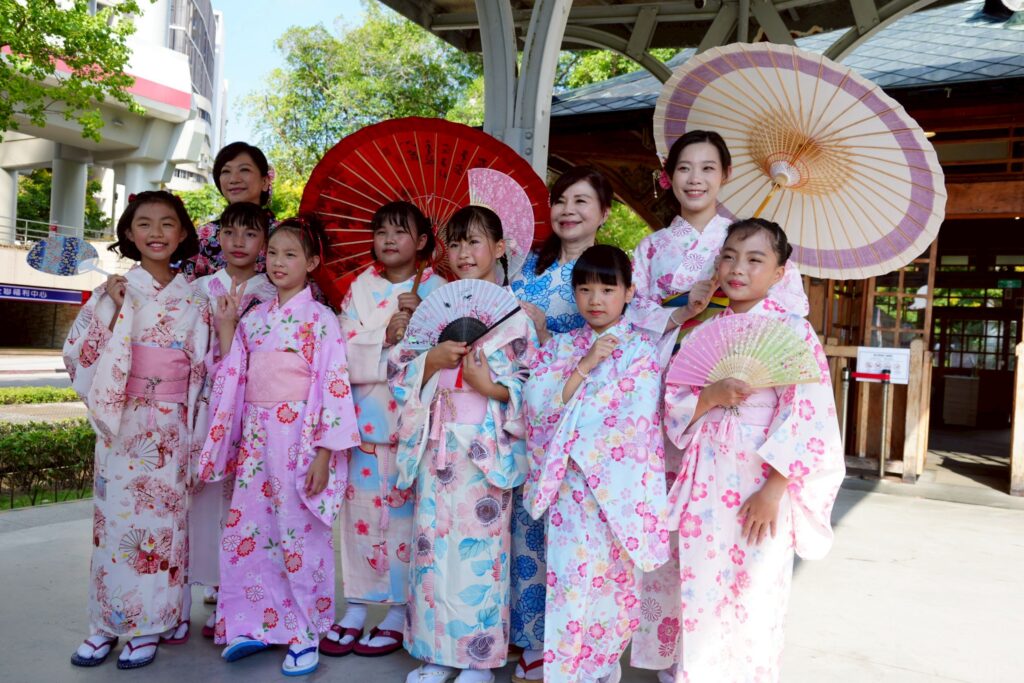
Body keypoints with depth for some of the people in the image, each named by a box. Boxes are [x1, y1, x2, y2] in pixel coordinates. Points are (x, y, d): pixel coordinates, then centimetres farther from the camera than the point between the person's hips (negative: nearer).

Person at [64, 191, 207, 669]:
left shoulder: (192, 297, 6)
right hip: (123, 424, -1)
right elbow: (77, 353, -3)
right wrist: (111, 308, -11)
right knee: (117, 517, 2)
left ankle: (149, 624, 17)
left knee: (163, 519, 5)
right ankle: (107, 623, 17)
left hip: (172, 427, 1)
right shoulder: (114, 290, 2)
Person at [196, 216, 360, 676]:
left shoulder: (320, 319, -6)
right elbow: (232, 377, 17)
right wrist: (225, 327, 7)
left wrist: (324, 454, -15)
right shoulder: (254, 317, 11)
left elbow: (333, 387, -11)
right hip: (254, 439, 6)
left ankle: (305, 635, 16)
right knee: (248, 531, 10)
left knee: (298, 533, 1)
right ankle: (254, 624, 27)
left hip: (298, 439, -6)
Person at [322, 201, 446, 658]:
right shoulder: (359, 289, 8)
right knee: (362, 512, 8)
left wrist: (418, 321, -19)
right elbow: (347, 352, -4)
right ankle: (355, 611, 20)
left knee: (406, 513, 3)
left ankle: (398, 615, 16)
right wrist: (387, 337, -17)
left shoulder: (436, 290, 1)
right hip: (366, 419, 3)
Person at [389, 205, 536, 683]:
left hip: (485, 445, -3)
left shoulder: (514, 313, 0)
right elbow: (399, 370, 8)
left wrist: (491, 386, -18)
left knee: (480, 545, 1)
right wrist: (432, 360, -10)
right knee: (432, 541, 7)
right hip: (436, 443, 4)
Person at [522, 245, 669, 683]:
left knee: (614, 579, 9)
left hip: (618, 485, -1)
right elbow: (537, 404, -5)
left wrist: (569, 418, -9)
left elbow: (635, 420, -11)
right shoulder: (560, 347, 8)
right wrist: (584, 366, -13)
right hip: (570, 484, 2)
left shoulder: (642, 349, -1)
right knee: (569, 580, -1)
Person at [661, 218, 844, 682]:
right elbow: (673, 402, 6)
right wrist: (711, 396, -15)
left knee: (754, 603, 6)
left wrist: (773, 489, -17)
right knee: (699, 596, 10)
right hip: (705, 483, 4)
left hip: (762, 482, -4)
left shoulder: (794, 331, -6)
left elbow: (807, 417, -11)